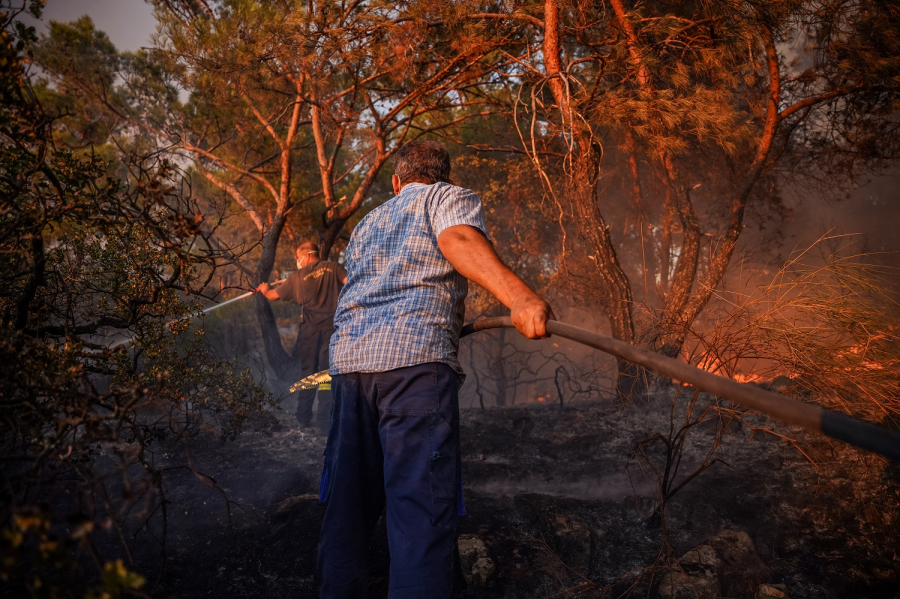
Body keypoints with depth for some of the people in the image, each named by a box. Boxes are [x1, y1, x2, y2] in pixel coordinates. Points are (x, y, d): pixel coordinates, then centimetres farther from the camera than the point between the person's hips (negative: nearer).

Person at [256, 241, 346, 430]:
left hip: (310, 328, 1)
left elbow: (273, 295, 18)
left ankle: (304, 419, 17)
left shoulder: (298, 276, 6)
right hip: (332, 325, -1)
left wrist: (264, 290, 39)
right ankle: (325, 420, -3)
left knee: (307, 372, 13)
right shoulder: (334, 268, 4)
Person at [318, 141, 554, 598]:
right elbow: (456, 238, -11)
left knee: (348, 506, 13)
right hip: (415, 357, -6)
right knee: (423, 510, -10)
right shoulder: (450, 197, 13)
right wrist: (517, 294, -27)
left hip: (347, 359, 7)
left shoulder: (365, 225, 32)